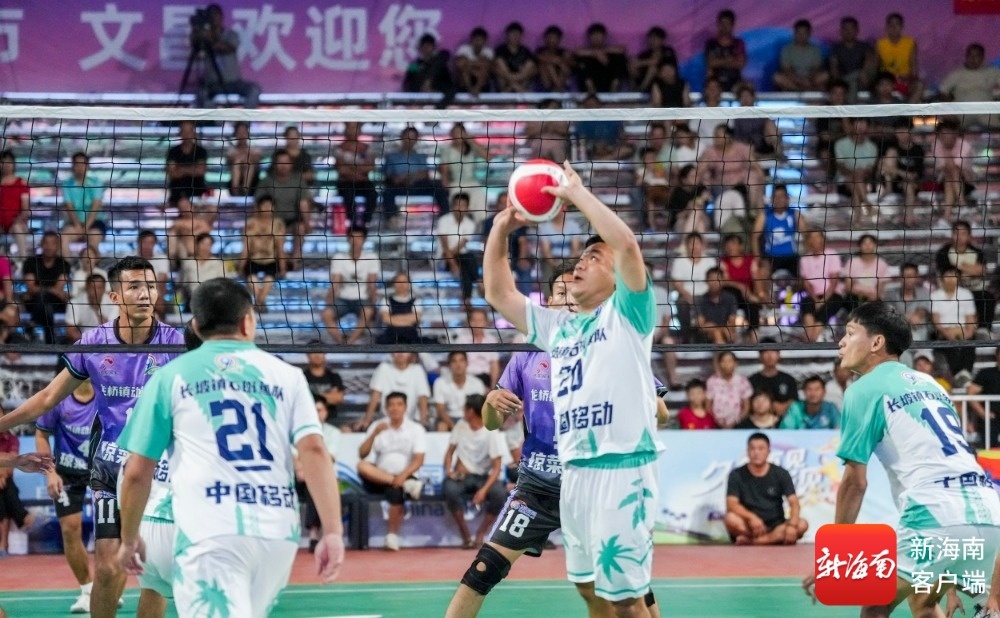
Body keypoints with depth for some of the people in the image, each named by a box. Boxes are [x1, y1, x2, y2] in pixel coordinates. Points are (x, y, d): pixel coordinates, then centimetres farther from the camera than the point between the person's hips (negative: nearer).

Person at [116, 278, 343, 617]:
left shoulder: (170, 377, 11)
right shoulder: (285, 375, 13)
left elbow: (136, 473, 10)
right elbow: (314, 451, 0)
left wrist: (129, 539, 24)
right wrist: (333, 531, -4)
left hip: (210, 534, -3)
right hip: (278, 532, 3)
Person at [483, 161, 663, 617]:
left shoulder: (626, 313, 2)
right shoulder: (557, 327, 21)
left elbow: (627, 244, -15)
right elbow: (498, 293, 24)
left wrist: (577, 193, -8)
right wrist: (500, 230, 13)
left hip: (623, 468, -8)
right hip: (574, 470, 8)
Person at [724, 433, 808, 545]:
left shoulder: (781, 474, 1)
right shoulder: (737, 475, -2)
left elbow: (794, 503, -8)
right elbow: (731, 504, -13)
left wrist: (792, 525, -29)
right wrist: (751, 517, -33)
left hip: (775, 526, 2)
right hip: (749, 527, -2)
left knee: (802, 524, -27)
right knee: (731, 518, -32)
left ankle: (750, 541, -32)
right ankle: (775, 540, -30)